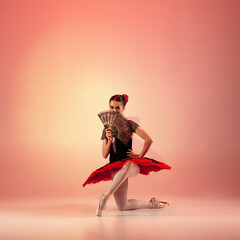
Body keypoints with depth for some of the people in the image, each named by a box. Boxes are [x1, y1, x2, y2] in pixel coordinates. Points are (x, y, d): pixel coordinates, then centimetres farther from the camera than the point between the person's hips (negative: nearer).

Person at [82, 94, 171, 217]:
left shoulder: (129, 124, -1)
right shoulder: (106, 129, 14)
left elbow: (149, 139, -12)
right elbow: (104, 155, 7)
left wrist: (140, 156, -6)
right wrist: (109, 141, -9)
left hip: (131, 164, -5)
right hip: (114, 167, 5)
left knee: (126, 166, -46)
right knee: (122, 207, -1)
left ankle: (105, 196, -39)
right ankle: (151, 203, 23)